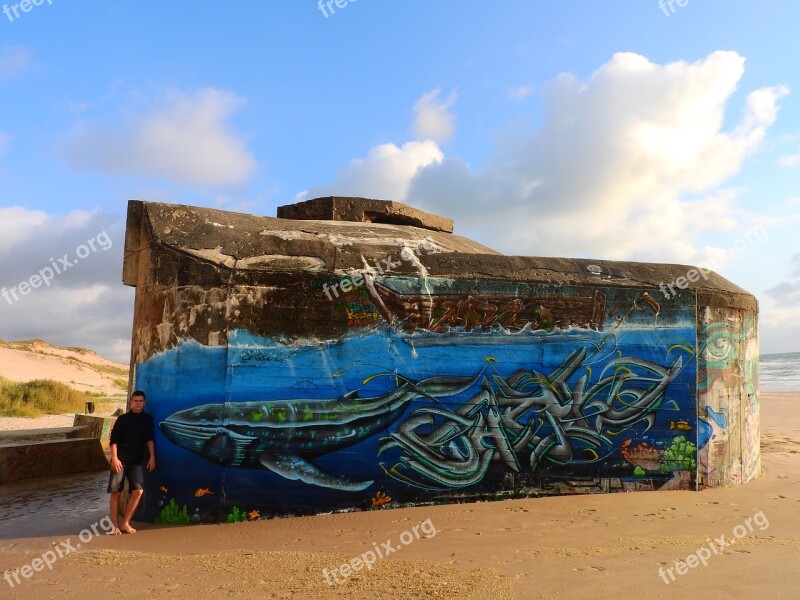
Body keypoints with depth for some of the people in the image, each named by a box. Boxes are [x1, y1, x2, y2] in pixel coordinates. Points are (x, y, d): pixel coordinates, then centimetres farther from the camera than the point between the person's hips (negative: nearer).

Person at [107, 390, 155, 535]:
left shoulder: (148, 419, 9)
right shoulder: (122, 419, 1)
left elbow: (149, 439, 9)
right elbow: (113, 440, -2)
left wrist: (152, 457, 0)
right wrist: (114, 458, -12)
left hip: (137, 462, 2)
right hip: (120, 460, -2)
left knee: (138, 491, -11)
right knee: (115, 493, -1)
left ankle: (125, 523, 2)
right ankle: (115, 525, 9)